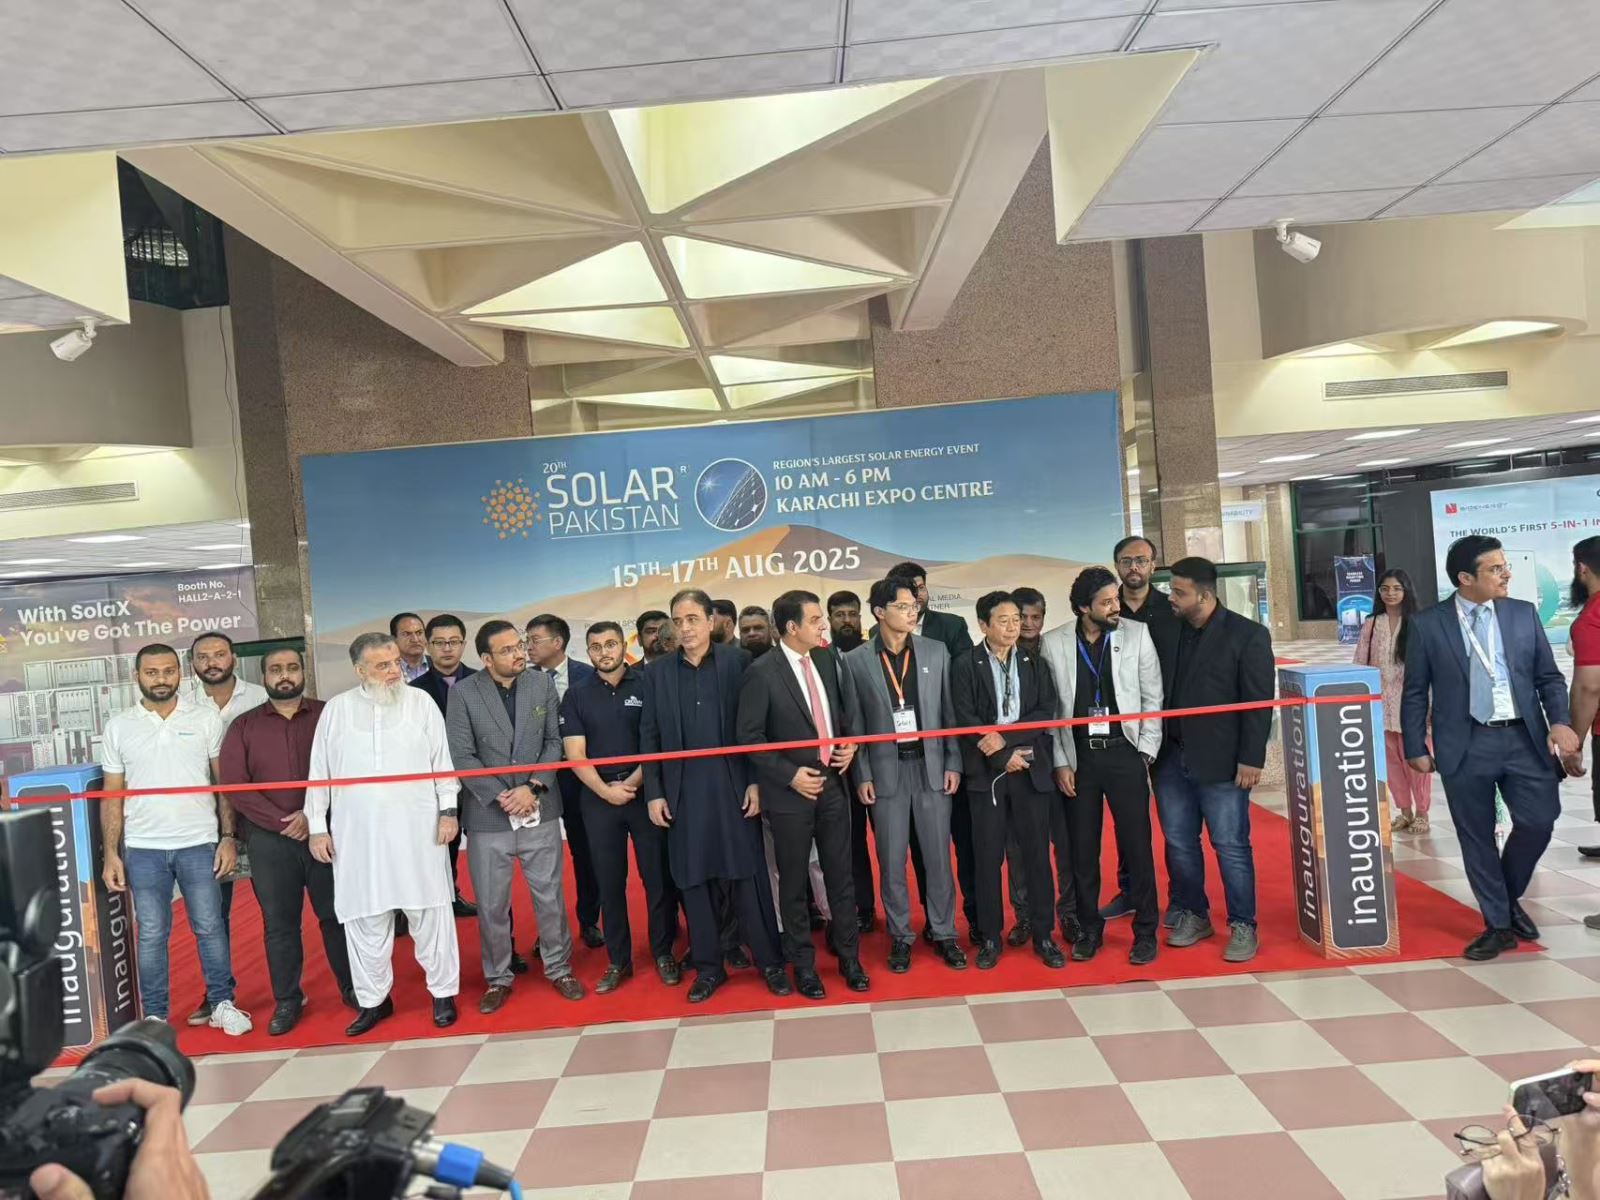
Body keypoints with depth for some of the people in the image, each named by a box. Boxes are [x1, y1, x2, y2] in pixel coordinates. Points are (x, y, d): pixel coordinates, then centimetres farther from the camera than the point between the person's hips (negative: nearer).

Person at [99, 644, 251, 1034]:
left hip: (199, 843, -1)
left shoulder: (206, 720, 0)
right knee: (151, 934, 8)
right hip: (143, 849, 1)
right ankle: (155, 1016, 20)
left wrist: (228, 836, -5)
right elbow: (112, 795, 6)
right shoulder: (119, 727, 4)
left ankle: (222, 1004, 19)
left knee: (210, 927, 6)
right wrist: (111, 854, 1)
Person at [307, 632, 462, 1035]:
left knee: (429, 914, 5)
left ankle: (443, 993, 19)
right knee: (365, 920, 8)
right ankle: (373, 999, 24)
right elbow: (319, 772, 8)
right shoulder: (336, 709, 5)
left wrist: (448, 810, -1)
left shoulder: (421, 702, 2)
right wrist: (317, 827, 6)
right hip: (357, 834, 1)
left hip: (418, 830, -1)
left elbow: (442, 759, 3)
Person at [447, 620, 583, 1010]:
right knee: (491, 905, 9)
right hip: (487, 816, -1)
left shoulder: (543, 684, 1)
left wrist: (533, 788, -11)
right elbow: (462, 756, -8)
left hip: (540, 810, 1)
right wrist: (500, 797, -14)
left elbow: (554, 742, 1)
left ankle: (559, 968, 28)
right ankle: (498, 978, 27)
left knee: (550, 896, 10)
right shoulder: (464, 693, -6)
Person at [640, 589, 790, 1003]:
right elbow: (649, 737, 7)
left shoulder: (737, 661, -1)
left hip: (733, 787, -2)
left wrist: (756, 781, -6)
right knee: (692, 881, 8)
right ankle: (708, 967, 22)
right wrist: (653, 793, 2)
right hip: (683, 793, 2)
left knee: (747, 877, 4)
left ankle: (770, 962, 18)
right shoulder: (657, 672, 6)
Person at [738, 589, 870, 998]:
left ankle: (849, 956, 28)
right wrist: (790, 775, -15)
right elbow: (750, 737, -11)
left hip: (833, 783, 5)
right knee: (793, 883, 9)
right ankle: (803, 964, 24)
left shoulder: (827, 660, 4)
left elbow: (848, 709, 17)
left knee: (841, 875, 12)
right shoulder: (761, 673, -14)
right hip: (791, 791, -4)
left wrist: (850, 742, 0)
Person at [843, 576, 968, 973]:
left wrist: (953, 763, 1)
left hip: (931, 765, 1)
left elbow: (949, 712, 6)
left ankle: (944, 934, 22)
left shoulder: (936, 651, 4)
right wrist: (862, 775, -4)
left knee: (938, 857, 7)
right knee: (892, 861, 6)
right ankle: (900, 937, 21)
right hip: (886, 770, -1)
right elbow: (854, 724, 0)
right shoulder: (856, 660, -2)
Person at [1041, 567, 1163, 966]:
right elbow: (1049, 707, 1)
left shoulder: (1137, 634, -2)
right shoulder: (1053, 643, -3)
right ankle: (1089, 928, 23)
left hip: (1125, 752, 0)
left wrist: (1145, 752, -2)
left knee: (1136, 844, 3)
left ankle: (1145, 930, 18)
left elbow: (1153, 697, 2)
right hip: (1077, 756, 1)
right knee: (1082, 848, 8)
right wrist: (1060, 762, -2)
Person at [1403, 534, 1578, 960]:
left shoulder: (1524, 614, 6)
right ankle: (1498, 925, 20)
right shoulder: (1427, 624, -3)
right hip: (1466, 746, -2)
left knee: (1539, 822, -2)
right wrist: (1416, 748, 0)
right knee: (1476, 837, 5)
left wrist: (1560, 720, -7)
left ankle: (1509, 898, 27)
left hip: (1524, 738, 2)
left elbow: (1549, 675, 9)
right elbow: (1415, 693, 1)